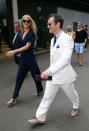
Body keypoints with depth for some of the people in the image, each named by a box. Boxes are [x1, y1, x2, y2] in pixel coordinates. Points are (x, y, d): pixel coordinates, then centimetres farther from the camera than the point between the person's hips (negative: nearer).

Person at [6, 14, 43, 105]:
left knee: (35, 74, 11)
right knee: (19, 77, 8)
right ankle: (15, 97, 17)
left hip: (30, 58, -7)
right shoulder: (23, 33, 8)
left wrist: (14, 51, -24)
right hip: (23, 59, 7)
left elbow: (27, 46, -19)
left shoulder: (32, 33, -13)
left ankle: (40, 90, 36)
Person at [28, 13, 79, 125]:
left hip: (64, 76, -6)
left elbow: (66, 59, -33)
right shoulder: (53, 39, 7)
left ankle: (76, 107, 49)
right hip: (52, 75, 6)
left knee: (71, 94, 20)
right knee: (47, 97, 10)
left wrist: (49, 71, -43)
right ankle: (40, 118, 22)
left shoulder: (67, 39, -20)